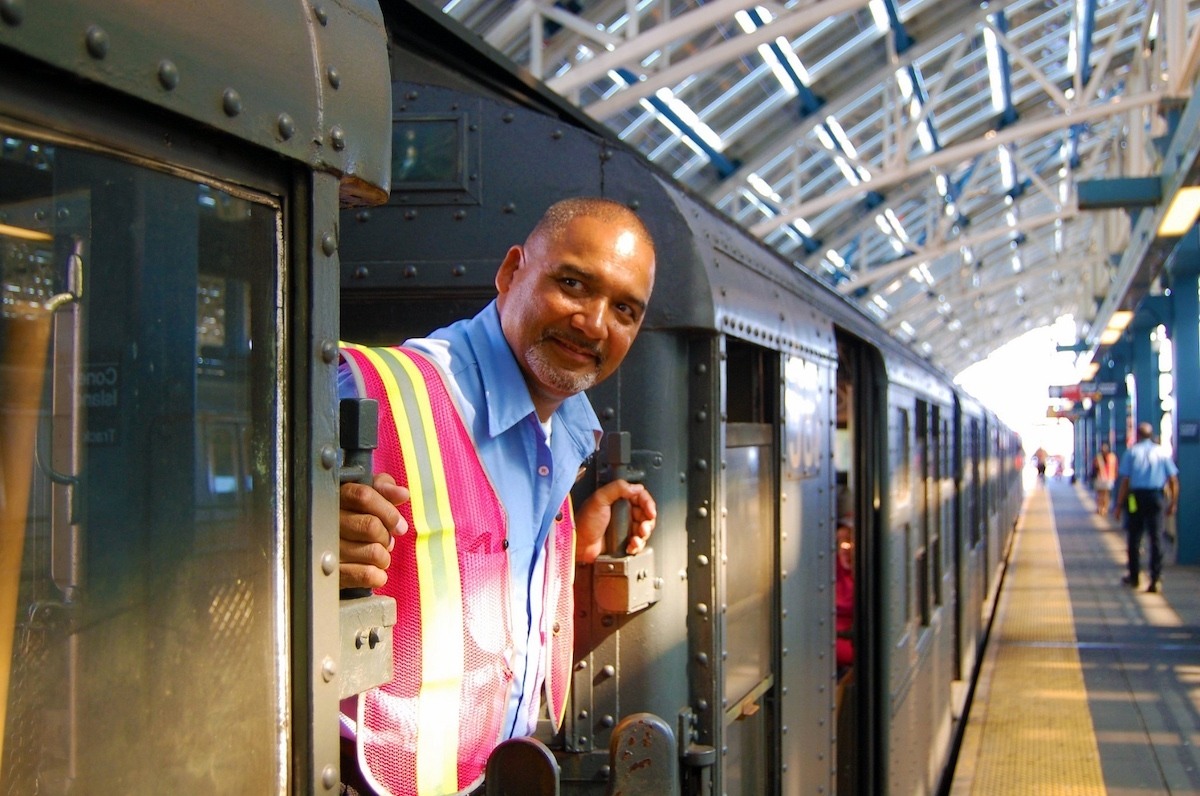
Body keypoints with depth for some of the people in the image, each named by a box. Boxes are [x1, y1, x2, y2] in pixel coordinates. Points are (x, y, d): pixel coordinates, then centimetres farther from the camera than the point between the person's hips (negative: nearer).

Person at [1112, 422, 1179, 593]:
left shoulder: (1131, 452, 0)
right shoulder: (1162, 453, 5)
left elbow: (1125, 481, -5)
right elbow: (1173, 481, 1)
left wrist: (1119, 505, -3)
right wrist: (1173, 503, 9)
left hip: (1136, 497, -1)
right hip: (1156, 497, 1)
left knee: (1134, 537, 10)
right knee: (1155, 537, 3)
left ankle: (1134, 577, 20)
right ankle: (1156, 578, -5)